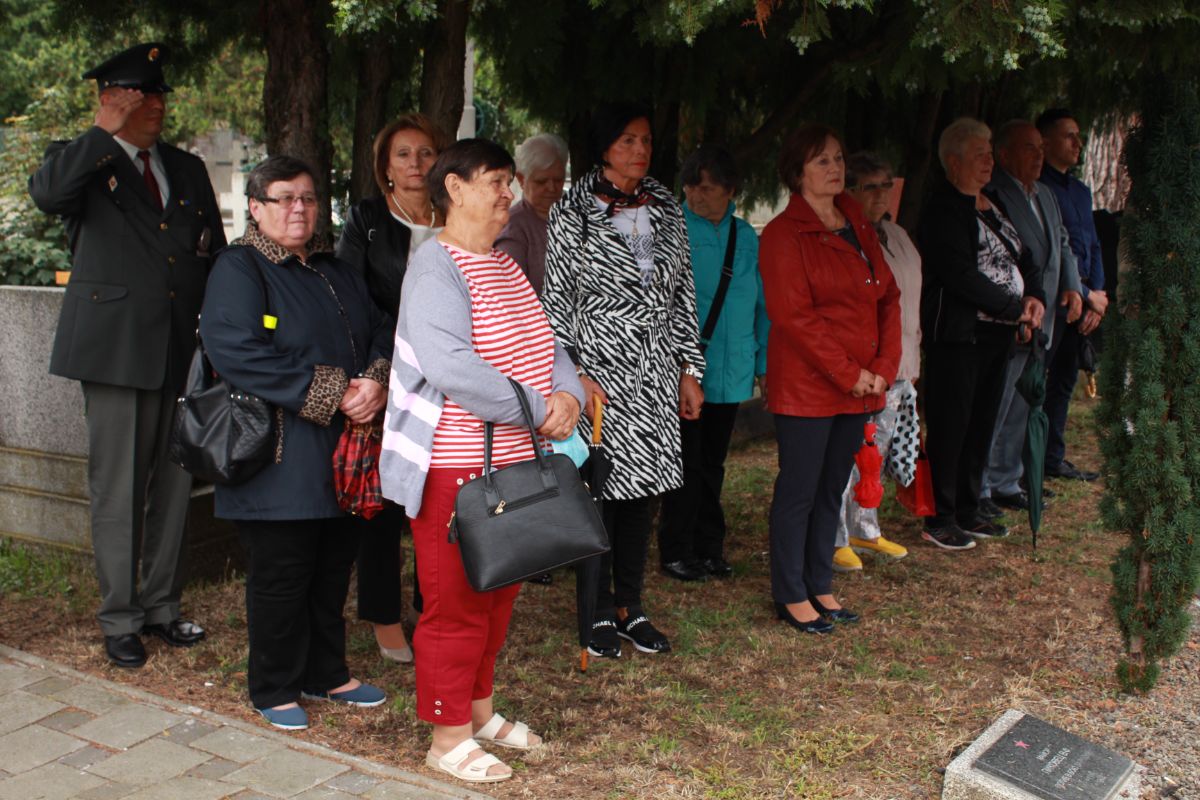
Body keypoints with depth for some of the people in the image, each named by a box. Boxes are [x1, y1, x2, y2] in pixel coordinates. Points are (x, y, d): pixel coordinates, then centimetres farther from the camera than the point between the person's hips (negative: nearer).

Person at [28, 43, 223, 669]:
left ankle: (162, 607, 22)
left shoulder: (187, 169, 17)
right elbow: (47, 194, -22)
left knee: (174, 483, 9)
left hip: (181, 349, 5)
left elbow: (217, 253, 19)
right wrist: (107, 132, -15)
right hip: (115, 349, -5)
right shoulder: (83, 163, 2)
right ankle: (120, 621, 12)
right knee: (118, 489, 0)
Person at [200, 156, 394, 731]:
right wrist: (331, 394, -19)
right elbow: (235, 350, -21)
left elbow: (380, 332, 13)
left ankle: (326, 674, 31)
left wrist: (375, 382, -10)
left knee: (333, 568, 15)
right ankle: (274, 689, 20)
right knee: (281, 574, 2)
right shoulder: (239, 268, -6)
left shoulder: (335, 269, 18)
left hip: (341, 456, 7)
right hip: (282, 461, -7)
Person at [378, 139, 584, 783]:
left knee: (498, 596, 19)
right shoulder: (436, 269, -15)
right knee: (456, 603, 2)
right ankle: (449, 736, 17)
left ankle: (479, 709, 36)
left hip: (515, 463, 9)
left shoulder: (504, 265, 13)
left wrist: (568, 395, -9)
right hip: (455, 469, -9)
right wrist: (539, 411, -22)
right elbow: (450, 366, -28)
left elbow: (546, 345, 13)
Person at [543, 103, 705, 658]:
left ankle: (630, 607, 22)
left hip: (656, 373, 5)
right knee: (600, 488, 1)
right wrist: (574, 374, -13)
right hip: (598, 369, -4)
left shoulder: (666, 208, 10)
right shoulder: (573, 213, -4)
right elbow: (555, 300, -6)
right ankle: (601, 613, 15)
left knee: (642, 487, 9)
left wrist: (690, 370, 9)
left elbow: (684, 294, 13)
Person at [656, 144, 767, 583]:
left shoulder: (747, 237, 8)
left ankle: (709, 548, 27)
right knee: (686, 466, 2)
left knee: (712, 464, 16)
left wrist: (765, 363, 9)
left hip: (731, 373, 5)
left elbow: (762, 305, 13)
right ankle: (677, 551, 15)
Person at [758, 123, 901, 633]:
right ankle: (791, 596, 14)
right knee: (799, 491, 2)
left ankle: (820, 586, 27)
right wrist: (849, 374, -16)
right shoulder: (784, 234, -9)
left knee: (832, 489, 15)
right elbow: (793, 315, -16)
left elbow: (889, 297, 12)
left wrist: (884, 367, -1)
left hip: (860, 387, 7)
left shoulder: (860, 226, 13)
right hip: (805, 386, -7)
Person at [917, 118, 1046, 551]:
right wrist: (1016, 310, -14)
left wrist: (1035, 297, -2)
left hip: (996, 335, 9)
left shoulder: (994, 206, 16)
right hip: (958, 336, -8)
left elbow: (1025, 258, 18)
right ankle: (939, 520, 8)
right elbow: (963, 276, -20)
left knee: (981, 425, 14)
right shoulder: (943, 211, -12)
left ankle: (967, 512, 26)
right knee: (949, 429, -2)